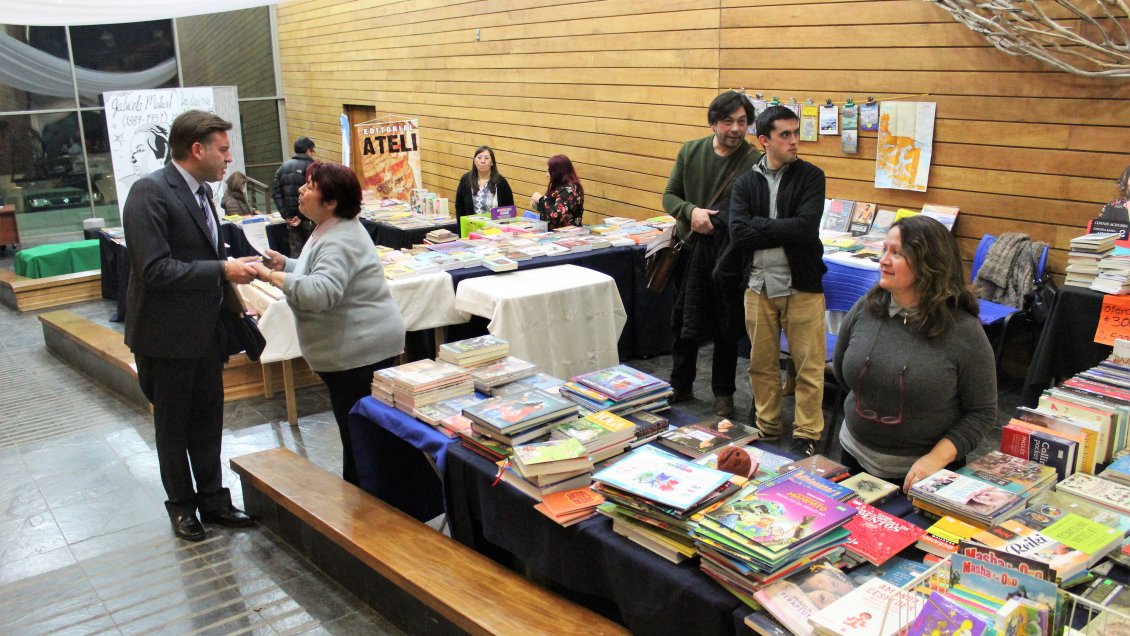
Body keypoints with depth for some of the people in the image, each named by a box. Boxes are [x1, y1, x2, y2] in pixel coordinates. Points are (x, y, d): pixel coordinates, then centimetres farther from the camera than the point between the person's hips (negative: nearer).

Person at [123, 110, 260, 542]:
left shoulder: (201, 191, 8)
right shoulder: (150, 193, -19)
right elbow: (154, 269, -26)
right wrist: (223, 271, -26)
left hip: (205, 330, 8)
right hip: (166, 334, -7)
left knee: (208, 420, 16)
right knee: (173, 425, 10)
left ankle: (213, 498, 30)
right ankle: (181, 505, 27)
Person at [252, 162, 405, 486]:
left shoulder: (340, 241, -22)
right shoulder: (329, 229, 12)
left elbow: (322, 292, -36)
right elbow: (317, 271, 25)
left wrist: (273, 276, -28)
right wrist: (284, 263, 8)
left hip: (359, 351, -11)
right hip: (350, 349, 11)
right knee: (353, 429, 20)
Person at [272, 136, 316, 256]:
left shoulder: (283, 167, 10)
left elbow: (276, 193, 6)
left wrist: (286, 215, 3)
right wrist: (302, 216, -10)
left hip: (291, 218, 5)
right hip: (309, 218, -5)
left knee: (296, 251, 10)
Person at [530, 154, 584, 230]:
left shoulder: (569, 190, -15)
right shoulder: (561, 187, 12)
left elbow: (555, 216, -25)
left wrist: (541, 199, -14)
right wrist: (537, 204, 7)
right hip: (556, 230, 9)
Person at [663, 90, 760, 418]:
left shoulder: (755, 163, -13)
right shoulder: (690, 151, 1)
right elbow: (670, 196, 3)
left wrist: (711, 222, -24)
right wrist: (691, 211, -17)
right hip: (690, 251, 4)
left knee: (725, 329, 10)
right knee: (683, 324, 15)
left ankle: (723, 393, 26)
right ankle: (680, 386, 32)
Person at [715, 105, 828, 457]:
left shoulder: (810, 176, -2)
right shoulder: (746, 182, 5)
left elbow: (806, 228, -18)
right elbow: (737, 232, -10)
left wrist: (758, 228, -13)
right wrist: (782, 230, -14)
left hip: (802, 284, -2)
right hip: (759, 285, 3)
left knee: (809, 365, 3)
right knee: (762, 363, 12)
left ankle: (807, 434, 17)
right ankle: (766, 426, 28)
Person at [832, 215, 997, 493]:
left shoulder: (963, 331, -16)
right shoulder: (864, 309, -6)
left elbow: (982, 413, -11)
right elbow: (841, 372, 11)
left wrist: (936, 459, -21)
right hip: (856, 459, 4)